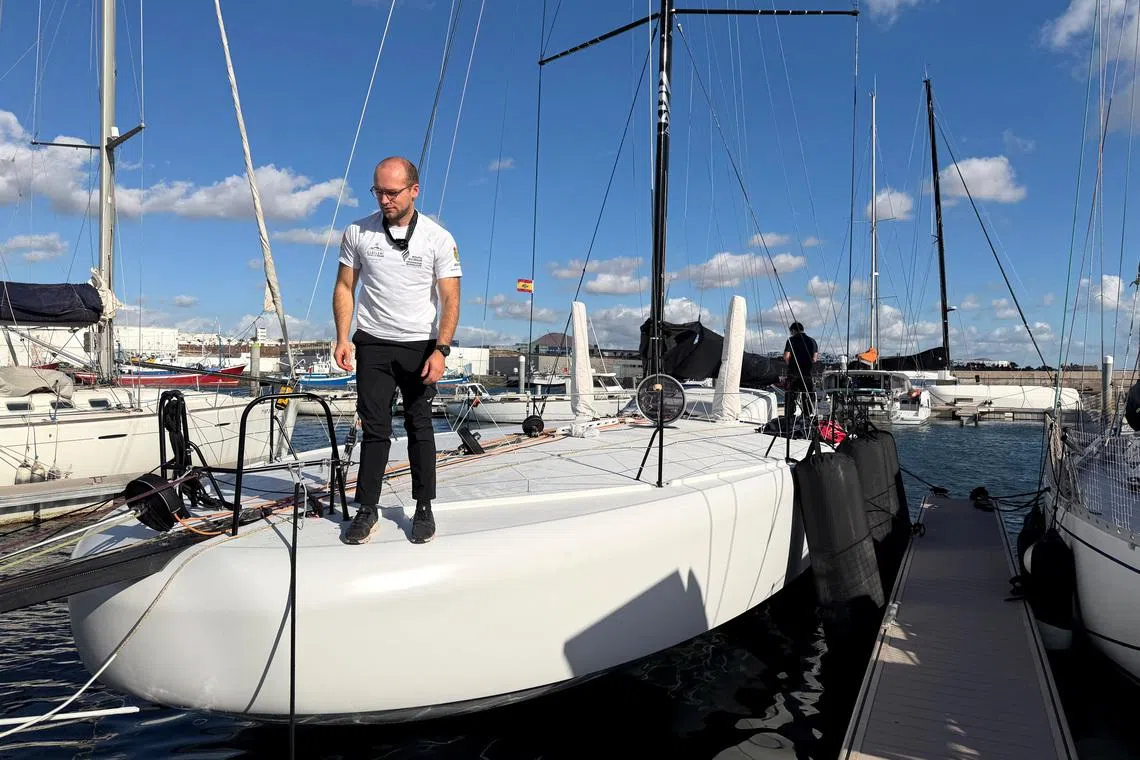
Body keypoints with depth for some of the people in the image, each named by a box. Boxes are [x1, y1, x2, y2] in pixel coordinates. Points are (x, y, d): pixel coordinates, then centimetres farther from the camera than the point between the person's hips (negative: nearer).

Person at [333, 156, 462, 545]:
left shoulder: (439, 239, -5)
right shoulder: (357, 233, 1)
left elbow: (450, 300, -7)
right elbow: (345, 287, 7)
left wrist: (441, 350, -17)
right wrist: (342, 338, -3)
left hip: (420, 345, -1)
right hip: (372, 344, 1)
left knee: (419, 426, 5)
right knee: (375, 428, 1)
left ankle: (424, 507, 14)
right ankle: (367, 508, 9)